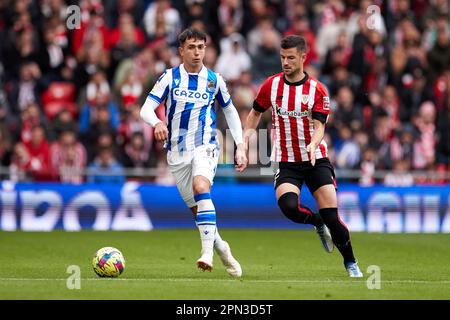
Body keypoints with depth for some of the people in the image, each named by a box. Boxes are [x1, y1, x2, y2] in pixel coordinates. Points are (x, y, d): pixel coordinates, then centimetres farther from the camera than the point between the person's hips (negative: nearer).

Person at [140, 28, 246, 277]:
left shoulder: (214, 80, 3)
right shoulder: (169, 77, -1)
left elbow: (230, 111, 17)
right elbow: (146, 109, -10)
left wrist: (240, 147, 10)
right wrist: (157, 123, -33)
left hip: (205, 146, -2)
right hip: (177, 152, 2)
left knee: (201, 187, -30)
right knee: (196, 209, 4)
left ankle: (207, 252, -37)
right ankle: (221, 248, 29)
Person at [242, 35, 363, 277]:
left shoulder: (317, 89, -5)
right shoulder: (272, 85, 1)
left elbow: (319, 126, -12)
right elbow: (255, 113, 16)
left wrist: (313, 144, -34)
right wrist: (244, 142, 5)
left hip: (316, 159, -1)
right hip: (286, 162, 1)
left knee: (331, 216, -11)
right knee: (288, 206, -27)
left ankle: (351, 263, 11)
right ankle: (318, 224, 7)